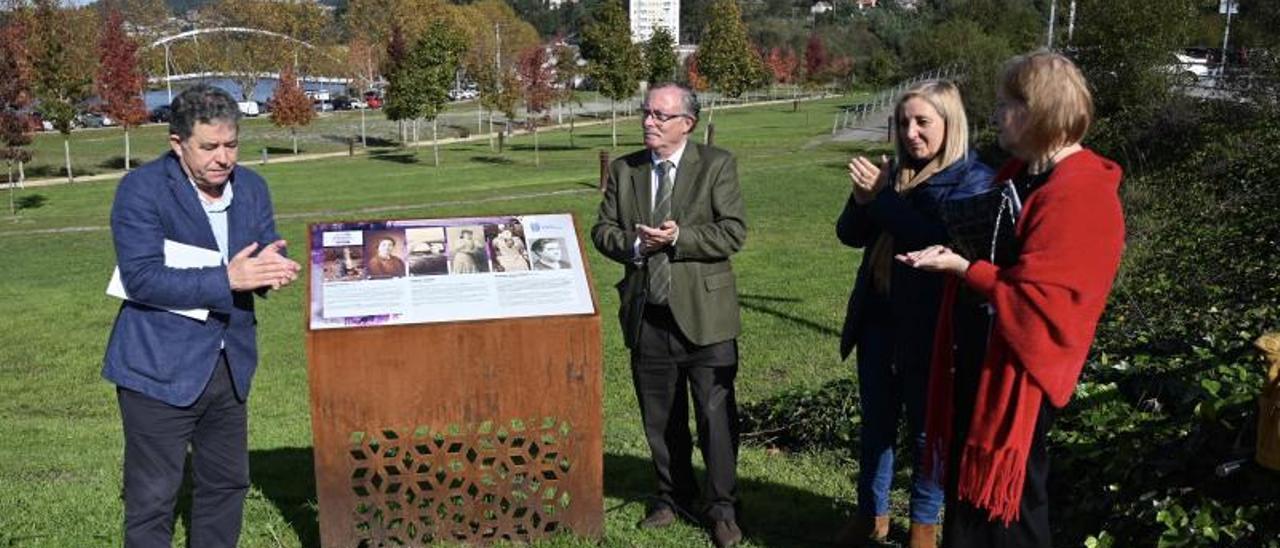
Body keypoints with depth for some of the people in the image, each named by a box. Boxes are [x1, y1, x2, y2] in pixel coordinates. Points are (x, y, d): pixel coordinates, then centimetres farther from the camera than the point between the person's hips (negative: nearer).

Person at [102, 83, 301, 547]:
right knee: (152, 499, 3)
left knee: (227, 484, 17)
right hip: (160, 368, -6)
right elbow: (141, 278, -22)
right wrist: (226, 279, -28)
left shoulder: (251, 187, 4)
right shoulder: (142, 190, -13)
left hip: (230, 365, 6)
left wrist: (271, 269, -16)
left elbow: (264, 256, 9)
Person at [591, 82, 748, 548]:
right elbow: (602, 230, 8)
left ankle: (722, 508, 16)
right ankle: (674, 495, 33)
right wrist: (634, 245, -12)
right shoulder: (623, 170, 9)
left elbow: (733, 232, -10)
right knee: (660, 417, 15)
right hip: (648, 315, 4)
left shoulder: (717, 165, -3)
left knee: (716, 414, 1)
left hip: (704, 313, -4)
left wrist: (679, 239, -20)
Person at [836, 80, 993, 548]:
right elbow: (850, 235, 7)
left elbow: (940, 239, -25)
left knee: (926, 428, 10)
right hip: (878, 317, 6)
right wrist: (862, 198, -13)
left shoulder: (973, 179, -11)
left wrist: (881, 196, -22)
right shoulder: (896, 172, 7)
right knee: (876, 424, 16)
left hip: (928, 327, -5)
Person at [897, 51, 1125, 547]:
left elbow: (1037, 300, -24)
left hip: (1018, 367, -9)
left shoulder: (1078, 195, -21)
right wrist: (950, 252, 1)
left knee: (1006, 494, 7)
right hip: (980, 353, 9)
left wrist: (960, 268, -19)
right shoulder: (1021, 171, 9)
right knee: (966, 475, 20)